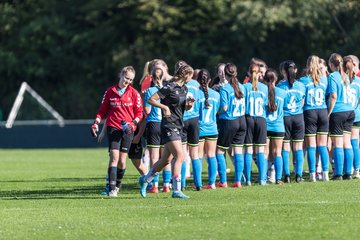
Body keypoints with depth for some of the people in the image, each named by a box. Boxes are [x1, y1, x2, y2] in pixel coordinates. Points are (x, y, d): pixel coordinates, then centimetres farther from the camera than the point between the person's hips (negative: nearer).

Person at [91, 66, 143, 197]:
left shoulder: (134, 93, 4)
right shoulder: (110, 91, 6)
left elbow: (139, 113, 5)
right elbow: (103, 110, 13)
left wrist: (133, 124, -12)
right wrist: (96, 123, 0)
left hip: (127, 129, 1)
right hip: (113, 127, -1)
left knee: (122, 160, 1)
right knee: (114, 157, -13)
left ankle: (117, 185, 20)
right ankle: (112, 188, -16)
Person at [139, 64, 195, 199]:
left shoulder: (184, 88, 13)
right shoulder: (169, 87, -13)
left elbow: (186, 107, 24)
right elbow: (151, 100, -13)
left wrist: (189, 104, 2)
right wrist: (165, 107, -22)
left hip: (178, 126, 9)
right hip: (169, 126, -9)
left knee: (166, 160, 13)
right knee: (179, 156, -16)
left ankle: (145, 180, 31)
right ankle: (176, 190, -16)